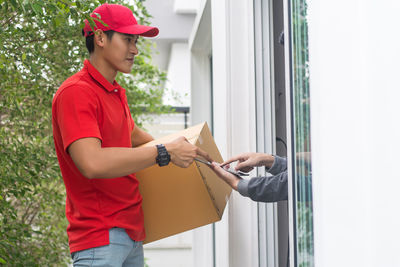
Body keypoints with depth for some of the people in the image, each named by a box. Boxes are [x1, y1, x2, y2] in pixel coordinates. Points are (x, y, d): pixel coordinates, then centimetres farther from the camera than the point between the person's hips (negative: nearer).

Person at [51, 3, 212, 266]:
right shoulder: (76, 92, -14)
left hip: (132, 231, 9)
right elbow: (92, 163, -27)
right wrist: (165, 153, -21)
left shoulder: (117, 92, 16)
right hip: (100, 236, -9)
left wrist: (179, 148, 23)